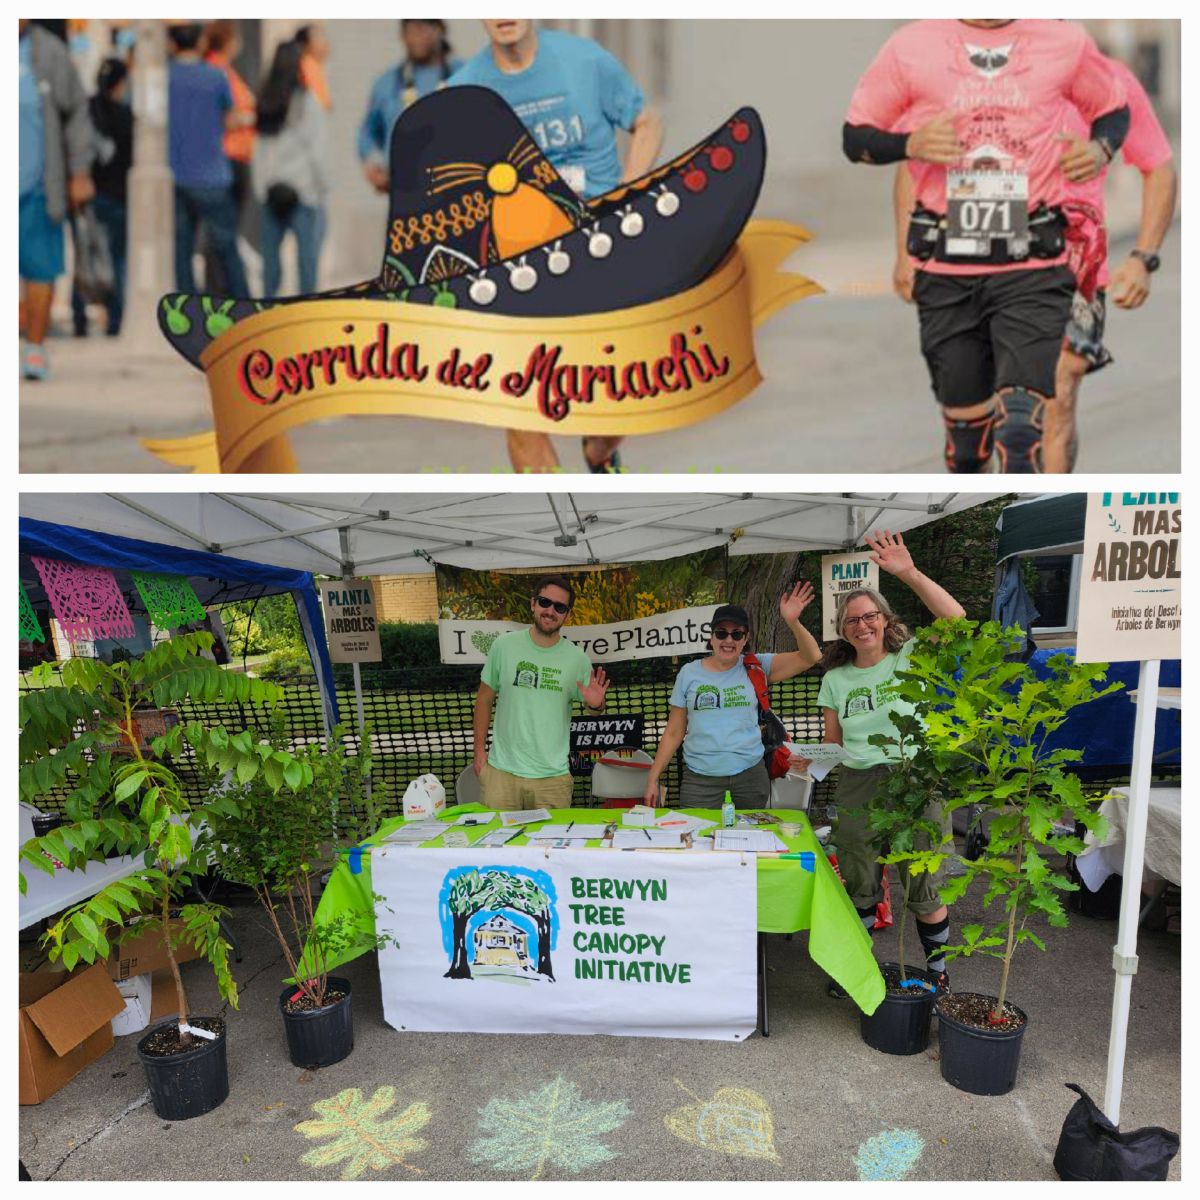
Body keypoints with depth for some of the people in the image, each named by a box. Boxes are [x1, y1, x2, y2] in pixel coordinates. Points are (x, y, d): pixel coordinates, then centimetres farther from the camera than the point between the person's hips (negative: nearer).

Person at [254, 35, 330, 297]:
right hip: (303, 187, -5)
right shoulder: (308, 102, -7)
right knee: (307, 253, -1)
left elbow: (260, 147, 5)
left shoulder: (265, 103, 8)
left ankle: (269, 299, 15)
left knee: (271, 252, 9)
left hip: (270, 189, 6)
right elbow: (317, 150, -8)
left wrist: (261, 186, 9)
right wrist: (322, 187, 1)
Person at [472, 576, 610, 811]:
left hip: (553, 776, 0)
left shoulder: (577, 658, -1)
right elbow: (485, 698, 7)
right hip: (501, 771, 0)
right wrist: (479, 750, 3)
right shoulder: (504, 645, -1)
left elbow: (593, 707, 11)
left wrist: (596, 704, -13)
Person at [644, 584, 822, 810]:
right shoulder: (689, 673, 3)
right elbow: (674, 732, 6)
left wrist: (792, 622, -21)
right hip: (700, 780, 0)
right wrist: (653, 778, 2)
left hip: (750, 776, 1)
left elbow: (810, 657, -5)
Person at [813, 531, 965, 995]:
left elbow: (955, 619, -19)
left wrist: (909, 573, -27)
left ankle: (938, 972, 24)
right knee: (858, 887, 15)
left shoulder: (909, 658, -2)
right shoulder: (835, 678, 8)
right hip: (856, 787, 4)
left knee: (924, 887, 4)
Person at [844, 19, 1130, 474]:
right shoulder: (910, 44, 3)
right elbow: (855, 136, 7)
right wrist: (910, 144, -12)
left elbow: (1114, 109, 21)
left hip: (1033, 269, 0)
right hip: (946, 271, 1)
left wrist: (1100, 149, -1)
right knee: (964, 429, 10)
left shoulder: (1066, 41, 6)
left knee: (1020, 429, -15)